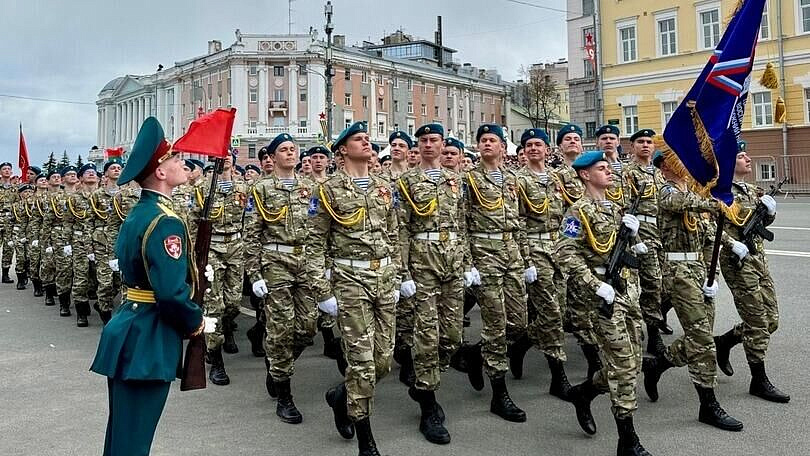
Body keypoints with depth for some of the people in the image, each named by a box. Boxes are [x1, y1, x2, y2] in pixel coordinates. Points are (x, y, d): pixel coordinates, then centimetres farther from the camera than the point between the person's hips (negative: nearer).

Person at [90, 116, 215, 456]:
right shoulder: (166, 222, -20)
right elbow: (171, 293, -27)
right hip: (148, 339, -10)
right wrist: (198, 323, -9)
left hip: (128, 328, 10)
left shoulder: (138, 213, 11)